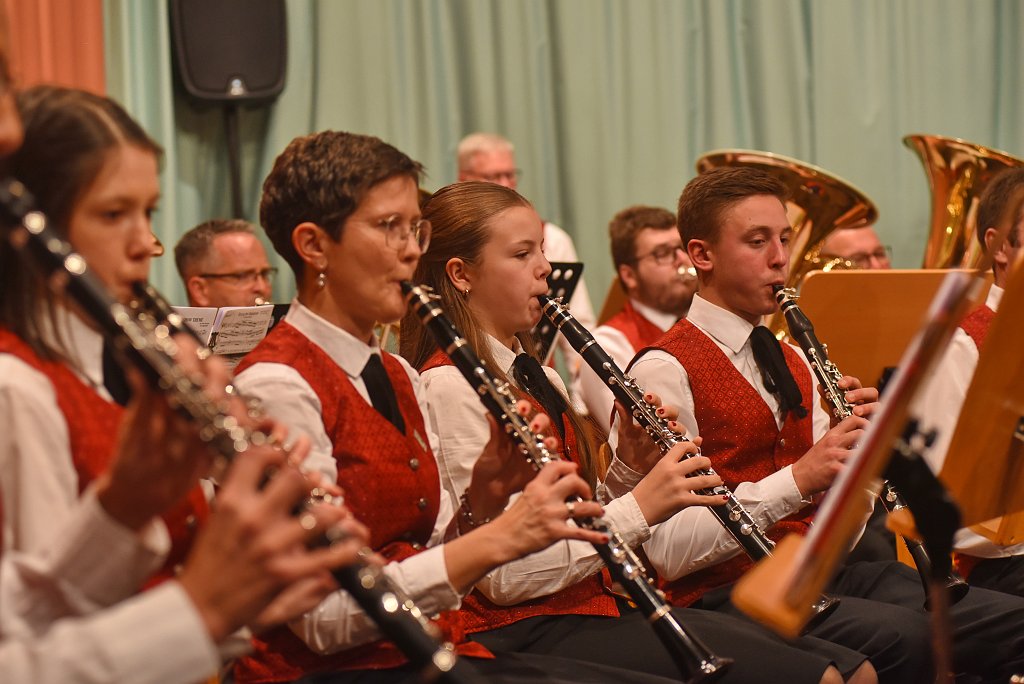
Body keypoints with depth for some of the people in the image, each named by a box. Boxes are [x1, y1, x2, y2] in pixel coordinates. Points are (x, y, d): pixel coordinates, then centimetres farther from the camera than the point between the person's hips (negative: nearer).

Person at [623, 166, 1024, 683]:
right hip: (725, 590, -7)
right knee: (904, 636, -33)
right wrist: (796, 479, -21)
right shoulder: (665, 370, -7)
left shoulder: (792, 362, 17)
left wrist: (859, 441, -3)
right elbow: (666, 552, -16)